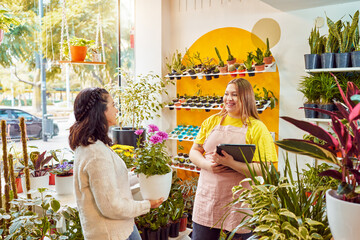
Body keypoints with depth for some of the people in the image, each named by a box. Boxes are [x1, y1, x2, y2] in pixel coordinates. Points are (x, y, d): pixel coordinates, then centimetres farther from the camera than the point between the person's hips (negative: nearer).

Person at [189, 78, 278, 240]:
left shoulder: (257, 128, -5)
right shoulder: (211, 121, 7)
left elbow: (263, 170, -12)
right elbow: (194, 152, 11)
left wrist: (231, 163, -24)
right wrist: (206, 164, -10)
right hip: (207, 196, 4)